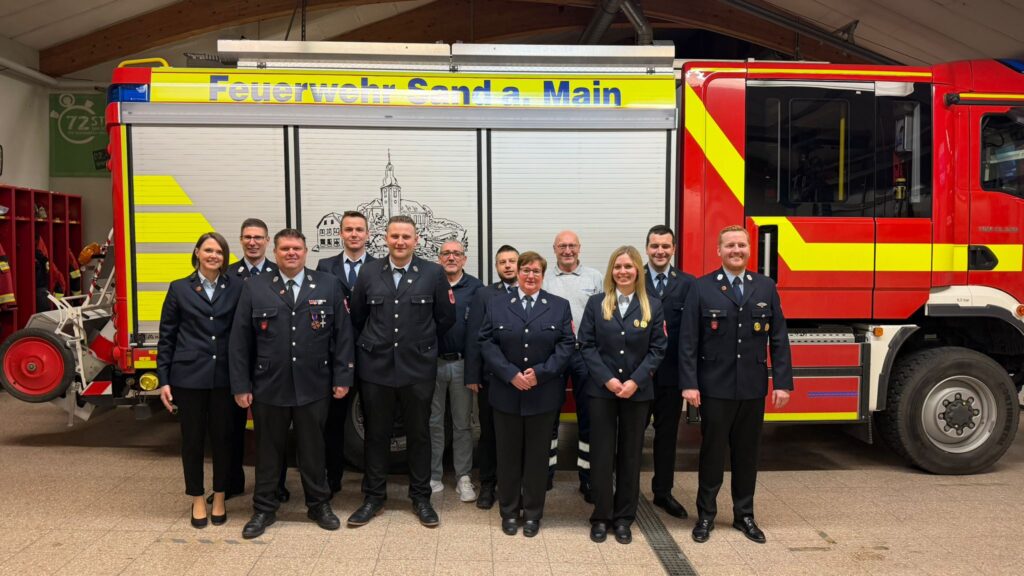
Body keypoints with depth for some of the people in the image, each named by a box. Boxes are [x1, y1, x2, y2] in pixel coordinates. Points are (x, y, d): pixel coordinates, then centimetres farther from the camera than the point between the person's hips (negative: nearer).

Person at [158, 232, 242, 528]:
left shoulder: (236, 289, 3)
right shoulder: (179, 289, 3)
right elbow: (167, 337, 3)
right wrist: (163, 380, -1)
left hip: (224, 377, 0)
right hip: (189, 376, 0)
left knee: (222, 437, 9)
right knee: (193, 439, 9)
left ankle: (219, 498, 26)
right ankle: (197, 500, 25)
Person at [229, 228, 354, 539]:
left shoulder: (329, 285, 1)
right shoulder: (254, 288, 1)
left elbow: (343, 335, 1)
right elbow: (240, 341, 1)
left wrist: (342, 377, -3)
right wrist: (241, 385, -3)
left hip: (313, 387, 0)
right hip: (268, 387, 0)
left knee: (313, 448, 13)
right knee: (268, 450, 13)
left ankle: (319, 504, 30)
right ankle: (264, 508, 29)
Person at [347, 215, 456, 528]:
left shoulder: (433, 273, -3)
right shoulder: (369, 272, 2)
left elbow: (446, 318, 3)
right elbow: (357, 316, 11)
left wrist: (421, 342, 10)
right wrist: (375, 342, 13)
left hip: (418, 368, -1)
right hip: (376, 367, 1)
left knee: (419, 433, 10)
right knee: (376, 434, 11)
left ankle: (420, 497, 25)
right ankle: (373, 496, 26)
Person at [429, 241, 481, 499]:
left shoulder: (475, 287, -2)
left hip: (462, 363, -1)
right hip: (433, 362, 1)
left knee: (462, 423, 9)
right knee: (433, 422, 10)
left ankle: (463, 478, 19)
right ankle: (433, 477, 20)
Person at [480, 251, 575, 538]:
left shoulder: (560, 306, 4)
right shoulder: (497, 305, 4)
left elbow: (567, 345, -3)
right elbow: (487, 343, -3)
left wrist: (540, 373, -15)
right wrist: (511, 374, -15)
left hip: (544, 394, 0)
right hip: (506, 393, 0)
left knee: (537, 455, 8)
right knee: (508, 454, 8)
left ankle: (532, 513, 22)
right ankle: (509, 511, 23)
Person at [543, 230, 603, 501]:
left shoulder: (595, 278, 5)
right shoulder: (544, 280, 6)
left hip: (586, 354, 0)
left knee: (588, 418, 5)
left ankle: (587, 478, 16)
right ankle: (545, 473, 24)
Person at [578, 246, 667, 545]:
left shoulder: (653, 306, 3)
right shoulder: (596, 303, 2)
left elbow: (658, 348, -2)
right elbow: (586, 345, -3)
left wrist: (635, 381, -14)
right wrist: (607, 379, -14)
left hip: (638, 392, 1)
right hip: (601, 390, -1)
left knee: (630, 454, 9)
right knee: (601, 454, 3)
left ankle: (624, 517, 21)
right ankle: (601, 516, 16)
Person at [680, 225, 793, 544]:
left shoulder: (766, 287, 5)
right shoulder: (702, 288, -4)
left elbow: (779, 339, 4)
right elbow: (688, 341, -6)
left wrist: (783, 382, -1)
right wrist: (689, 384, -12)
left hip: (753, 388, 3)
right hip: (715, 387, -3)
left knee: (747, 453, 13)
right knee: (712, 452, 8)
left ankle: (744, 515, 28)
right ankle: (706, 514, 22)